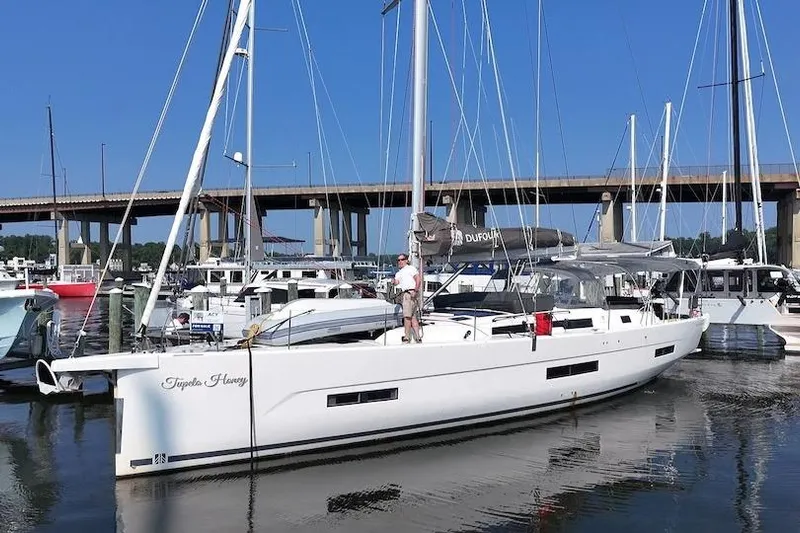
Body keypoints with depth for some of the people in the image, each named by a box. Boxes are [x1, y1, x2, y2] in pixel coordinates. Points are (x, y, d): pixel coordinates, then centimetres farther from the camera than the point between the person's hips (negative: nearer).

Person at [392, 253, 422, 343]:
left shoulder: (411, 268, 3)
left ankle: (407, 337, -10)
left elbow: (418, 279, -8)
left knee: (407, 316, -12)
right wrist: (393, 282, -16)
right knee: (413, 317, 6)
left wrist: (415, 291, -18)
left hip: (410, 293, -8)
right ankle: (418, 337, 7)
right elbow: (397, 282, 7)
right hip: (404, 294, 8)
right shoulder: (398, 273, 25)